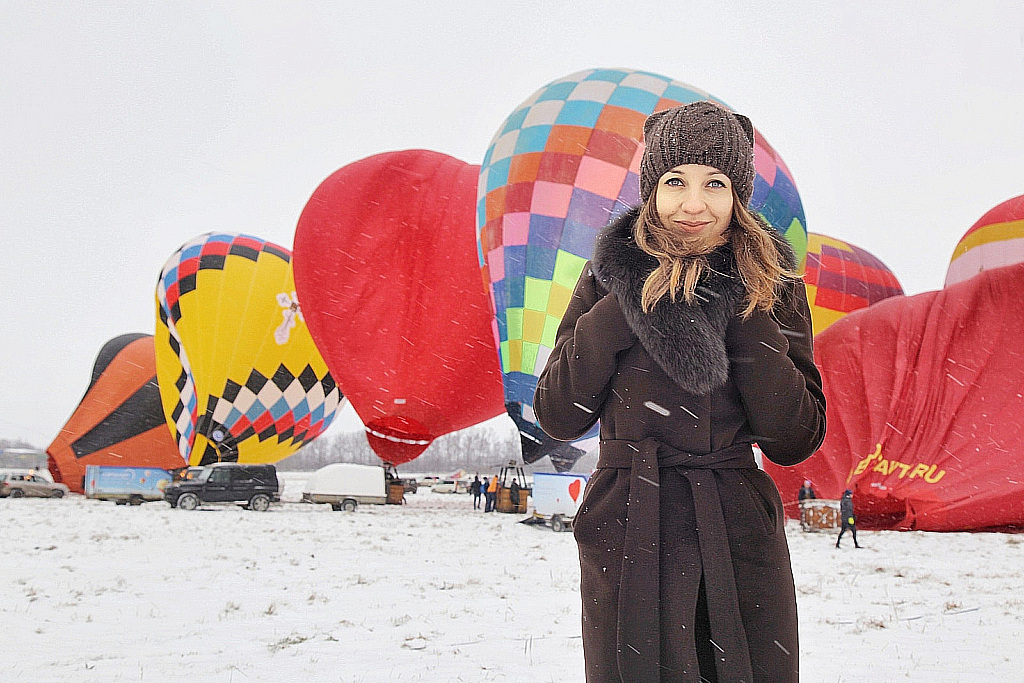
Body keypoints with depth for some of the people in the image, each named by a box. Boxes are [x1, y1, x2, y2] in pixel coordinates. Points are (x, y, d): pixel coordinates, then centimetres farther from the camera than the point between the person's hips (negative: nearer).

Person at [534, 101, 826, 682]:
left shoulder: (770, 283, -1)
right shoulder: (614, 274, -2)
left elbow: (796, 441, -7)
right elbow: (557, 417, -6)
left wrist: (743, 318, -15)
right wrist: (624, 308, -14)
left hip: (740, 542, 1)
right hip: (626, 542, 0)